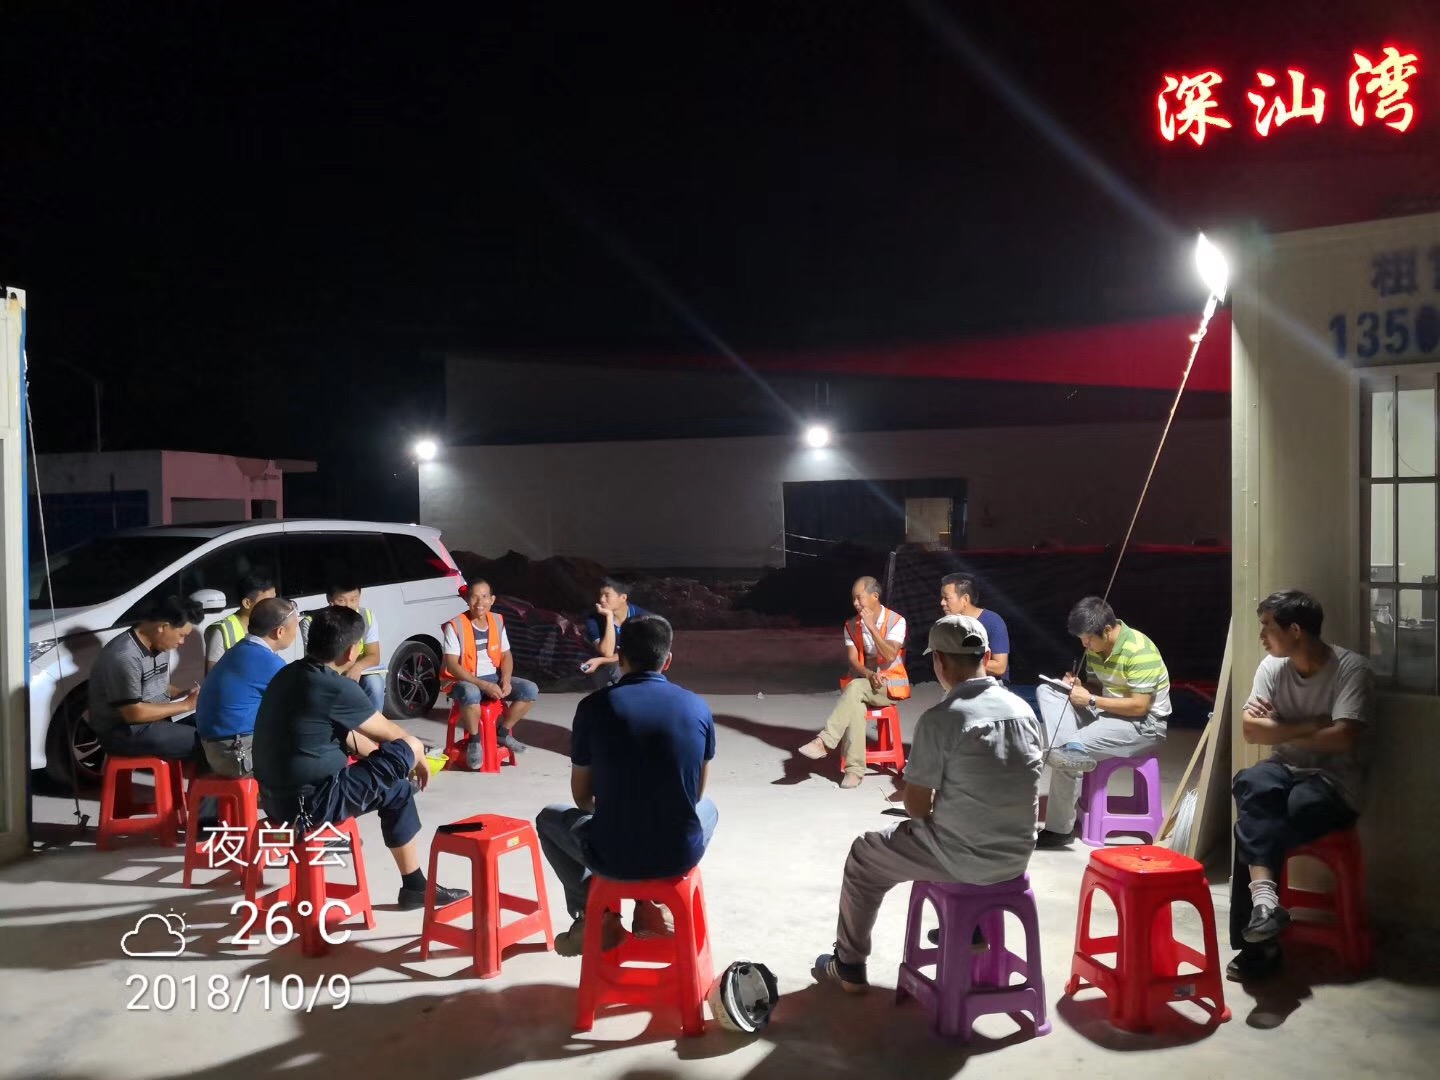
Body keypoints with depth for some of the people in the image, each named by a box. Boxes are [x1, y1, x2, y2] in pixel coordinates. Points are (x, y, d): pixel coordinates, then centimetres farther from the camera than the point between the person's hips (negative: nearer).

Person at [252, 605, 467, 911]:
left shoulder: (289, 675, 8)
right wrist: (417, 756, 18)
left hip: (276, 798, 10)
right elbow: (391, 735, -3)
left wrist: (379, 758, 24)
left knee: (395, 787, 22)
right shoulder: (338, 688, -19)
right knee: (407, 749, -2)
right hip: (307, 805, -9)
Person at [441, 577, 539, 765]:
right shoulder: (455, 625, -14)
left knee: (530, 690, -14)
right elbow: (452, 665, -19)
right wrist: (484, 685, -27)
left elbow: (506, 655, 11)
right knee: (471, 694, -41)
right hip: (464, 681, -6)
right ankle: (474, 741, -13)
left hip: (493, 678, 6)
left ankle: (503, 732, 7)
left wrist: (506, 679, -11)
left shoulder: (497, 621, 3)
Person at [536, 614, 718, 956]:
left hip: (612, 857, -1)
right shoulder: (698, 707, -2)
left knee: (549, 818, 30)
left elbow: (582, 797, 5)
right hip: (680, 855, 1)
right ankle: (652, 906, 21)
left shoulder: (594, 706, -7)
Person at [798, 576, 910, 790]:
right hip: (863, 681, 3)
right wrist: (869, 674, -21)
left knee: (855, 688, -34)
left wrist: (871, 627, -21)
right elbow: (852, 661, -1)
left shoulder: (896, 621, -6)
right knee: (855, 704, -33)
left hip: (891, 684, -3)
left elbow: (890, 656, -19)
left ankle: (825, 741, -37)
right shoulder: (851, 626, 6)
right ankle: (855, 769, -34)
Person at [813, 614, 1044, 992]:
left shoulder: (939, 719, -20)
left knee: (863, 856, 18)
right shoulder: (1024, 710, -1)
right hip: (1017, 855, 6)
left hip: (964, 858, -6)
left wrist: (930, 806, 9)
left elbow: (916, 807, -14)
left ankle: (849, 966, 30)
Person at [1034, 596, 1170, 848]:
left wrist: (1090, 700, -21)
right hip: (1107, 712, 9)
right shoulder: (1095, 646, 2)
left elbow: (1139, 707, -25)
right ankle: (1073, 751, -29)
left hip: (1144, 723, -9)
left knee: (1066, 753, -24)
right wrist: (1079, 686, -8)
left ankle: (1060, 829, -9)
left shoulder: (1139, 651, -23)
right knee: (1046, 692, -9)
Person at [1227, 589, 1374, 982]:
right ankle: (1263, 894, -45)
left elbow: (1342, 739, -23)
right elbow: (1251, 730, -2)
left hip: (1335, 782, -4)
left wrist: (1279, 730, -10)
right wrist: (1310, 725, -13)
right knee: (1250, 784, -33)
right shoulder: (1272, 666, 4)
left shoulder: (1351, 668, -12)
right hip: (1286, 771, 4)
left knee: (1267, 819, -32)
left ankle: (1254, 939, -23)